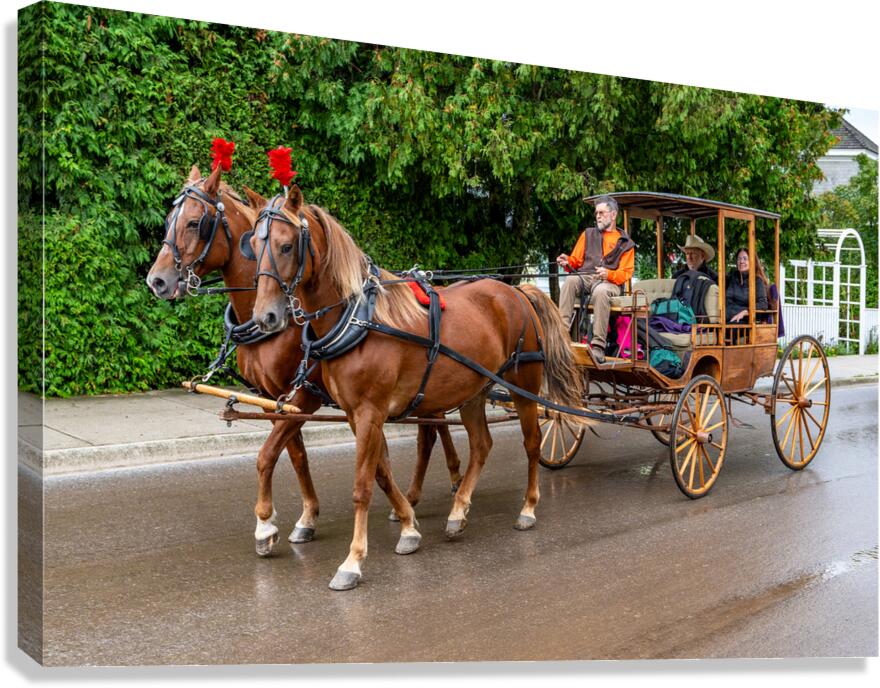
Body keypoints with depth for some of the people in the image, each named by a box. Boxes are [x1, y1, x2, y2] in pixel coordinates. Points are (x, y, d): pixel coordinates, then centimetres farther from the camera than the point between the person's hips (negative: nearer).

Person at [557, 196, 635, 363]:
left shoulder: (626, 243, 16)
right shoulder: (588, 234, 24)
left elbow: (625, 274, 5)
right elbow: (576, 261, 19)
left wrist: (608, 274, -16)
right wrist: (568, 262, -5)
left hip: (610, 282, -2)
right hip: (584, 278, 3)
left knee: (601, 291, -39)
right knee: (570, 281, -33)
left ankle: (598, 346, -41)